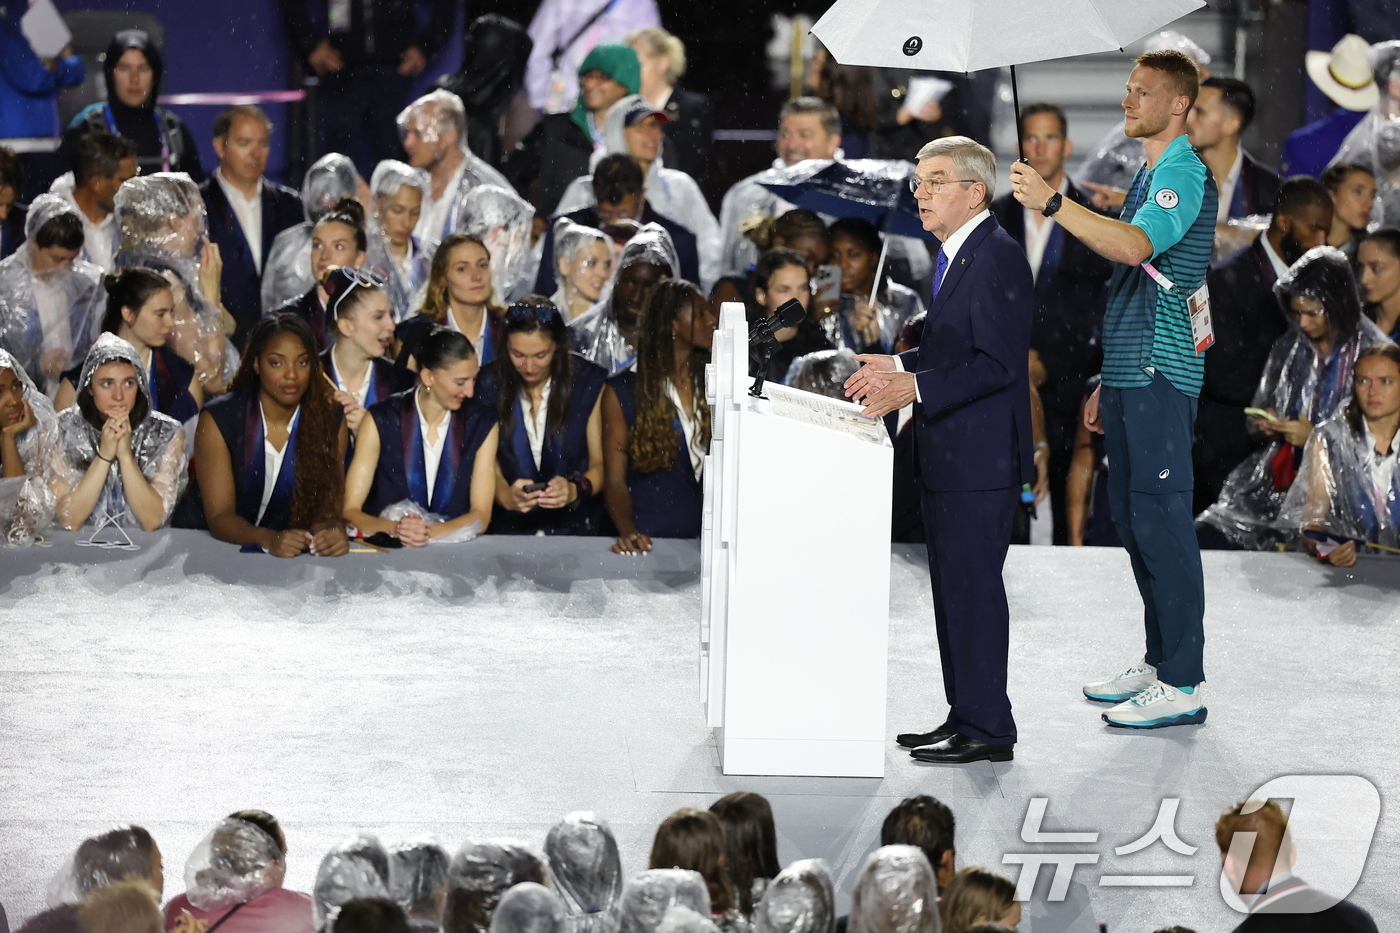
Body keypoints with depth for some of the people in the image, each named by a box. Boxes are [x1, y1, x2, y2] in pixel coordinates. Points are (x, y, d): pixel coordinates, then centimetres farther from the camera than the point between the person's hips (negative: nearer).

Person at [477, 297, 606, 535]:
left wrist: (575, 490, -20)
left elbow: (600, 464, 2)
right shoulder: (489, 386, 2)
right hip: (509, 527, 0)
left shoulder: (589, 383, 1)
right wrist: (506, 496, -22)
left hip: (575, 524, 0)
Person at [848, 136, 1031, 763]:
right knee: (952, 587, 14)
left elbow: (998, 362, -22)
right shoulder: (955, 256, 16)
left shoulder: (998, 257, -16)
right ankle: (964, 717, 21)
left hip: (981, 458, -11)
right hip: (948, 456, 11)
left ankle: (987, 728, -3)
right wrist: (897, 367, 12)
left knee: (972, 585, -7)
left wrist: (915, 388, -24)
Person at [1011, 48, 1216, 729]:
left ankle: (1182, 685, -9)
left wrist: (1051, 202, -34)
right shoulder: (1148, 175, 21)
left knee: (1161, 520, -10)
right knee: (1133, 519, 14)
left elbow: (1135, 245, -30)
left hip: (1161, 373, -10)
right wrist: (1107, 383, 24)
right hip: (1130, 372, 10)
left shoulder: (1185, 174, -10)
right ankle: (1158, 662, 22)